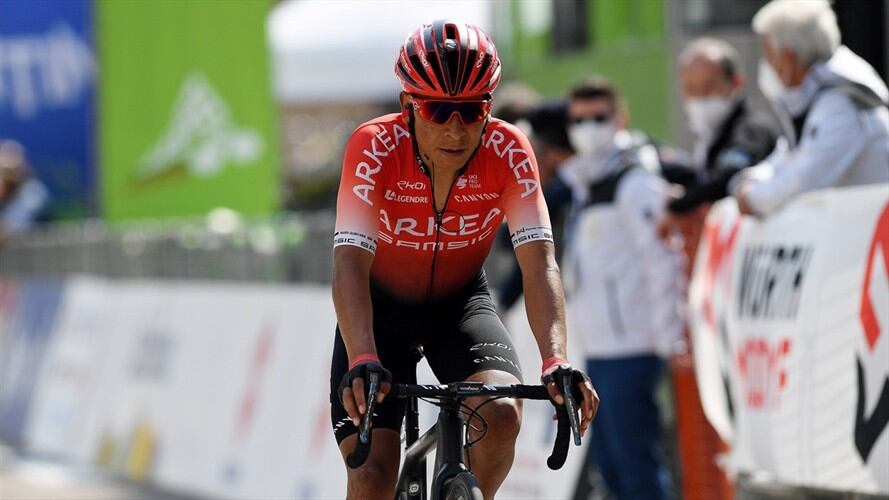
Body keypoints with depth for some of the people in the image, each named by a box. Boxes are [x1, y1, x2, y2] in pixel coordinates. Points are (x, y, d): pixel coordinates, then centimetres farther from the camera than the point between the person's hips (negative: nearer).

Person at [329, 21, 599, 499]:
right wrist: (361, 362, -51)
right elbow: (350, 263, -35)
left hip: (461, 304, 1)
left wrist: (556, 361, -44)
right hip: (382, 306, -1)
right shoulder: (374, 148, -27)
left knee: (502, 414, -28)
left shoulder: (508, 152, -22)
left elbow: (539, 263, -28)